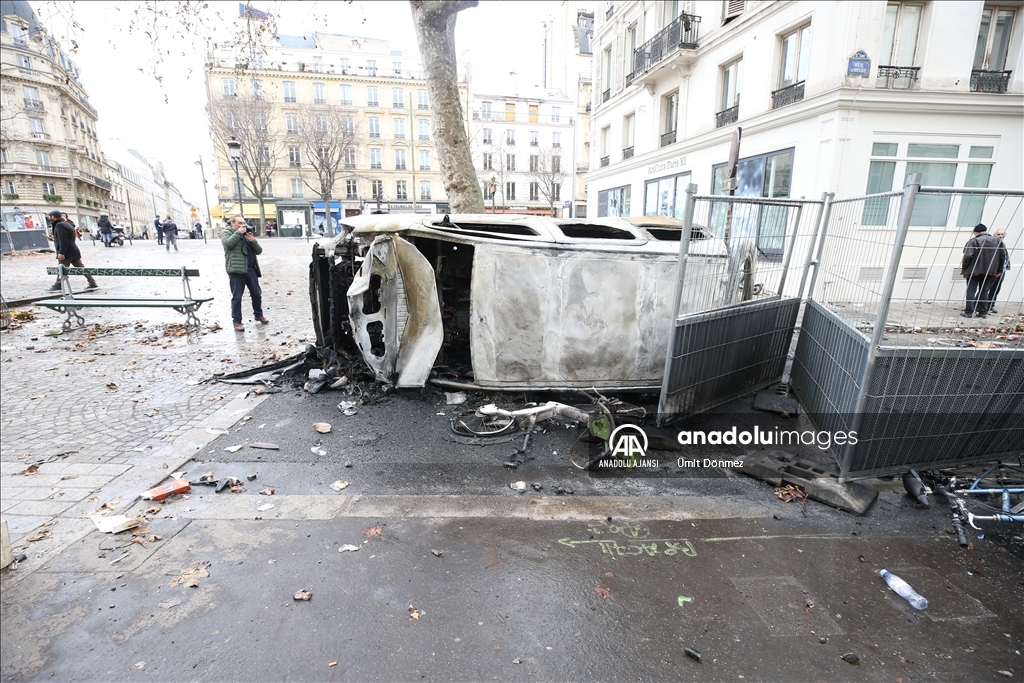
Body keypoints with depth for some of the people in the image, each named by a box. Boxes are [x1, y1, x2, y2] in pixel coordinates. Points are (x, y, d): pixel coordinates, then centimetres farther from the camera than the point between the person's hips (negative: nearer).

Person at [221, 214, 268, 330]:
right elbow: (228, 243, -18)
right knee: (237, 297, -2)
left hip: (250, 269, 5)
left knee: (257, 293, 12)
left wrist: (253, 240, -3)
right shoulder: (226, 232, 5)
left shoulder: (247, 234, 19)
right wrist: (239, 232, -12)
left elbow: (259, 251, 13)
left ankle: (258, 314, 30)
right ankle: (237, 321, 6)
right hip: (236, 270, -5)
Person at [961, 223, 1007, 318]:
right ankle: (983, 312, 12)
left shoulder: (973, 241, -8)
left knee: (971, 291, 1)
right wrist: (999, 270, 13)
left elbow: (968, 256, -17)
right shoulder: (998, 240, 7)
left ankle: (969, 312, -1)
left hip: (974, 271, -4)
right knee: (984, 291, 12)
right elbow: (1003, 256, 7)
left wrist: (964, 270, -6)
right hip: (991, 271, 4)